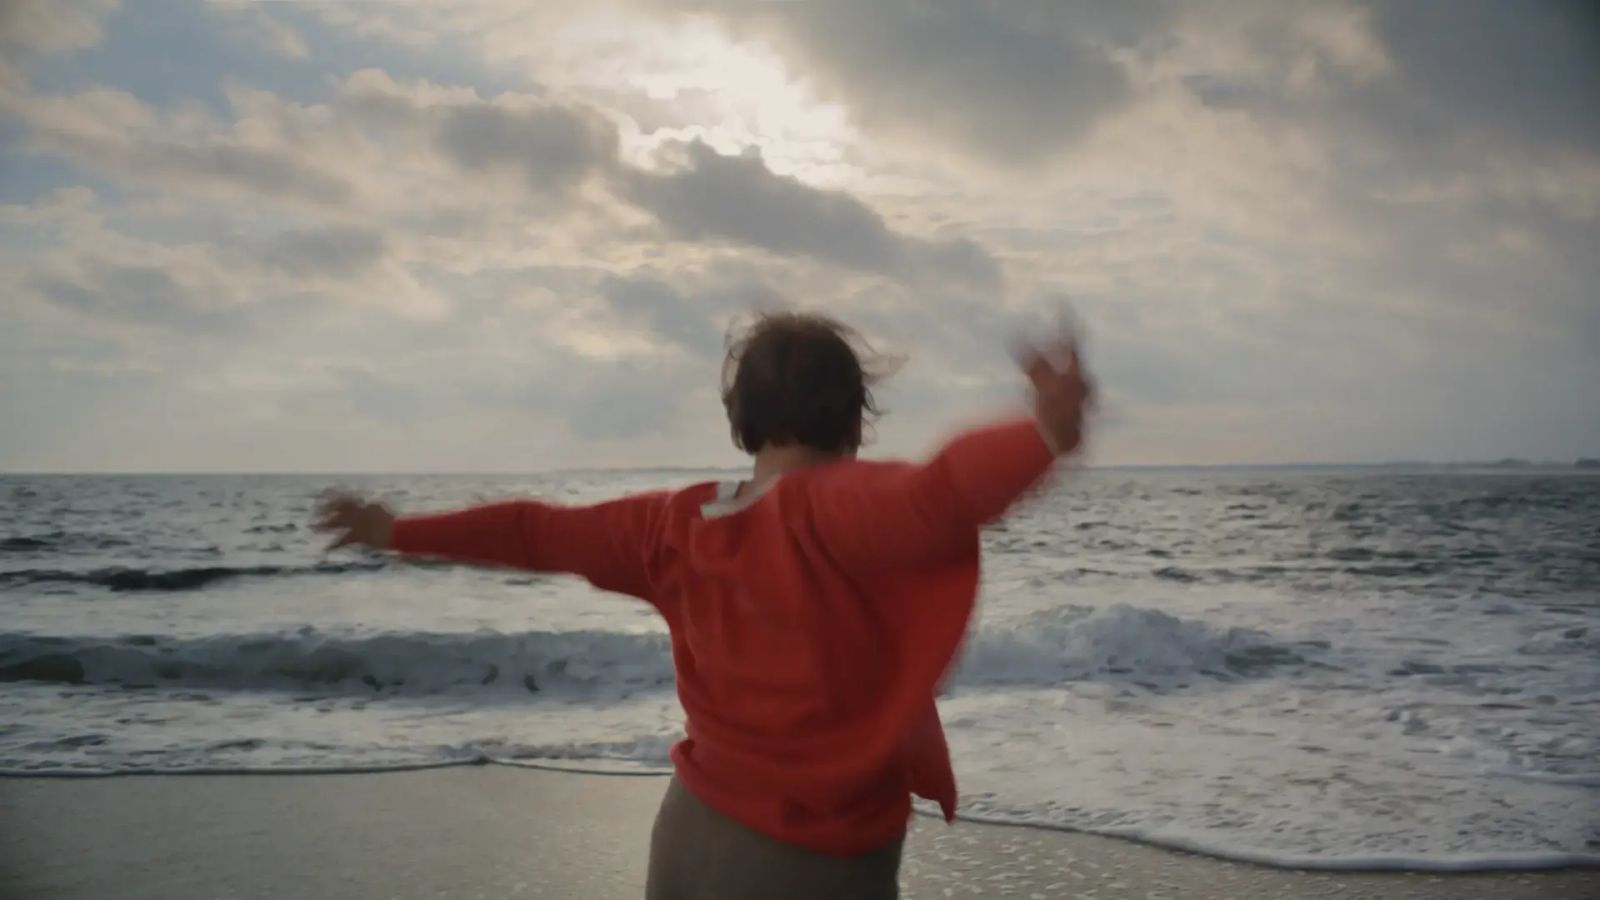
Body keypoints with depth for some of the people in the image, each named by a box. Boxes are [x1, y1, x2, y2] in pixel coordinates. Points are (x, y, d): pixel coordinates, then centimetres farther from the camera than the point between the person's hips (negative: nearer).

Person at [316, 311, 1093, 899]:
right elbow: (940, 496, -41)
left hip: (691, 832, 6)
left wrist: (400, 533, 22)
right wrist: (1047, 433, -56)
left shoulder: (676, 525, -2)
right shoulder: (833, 510, -20)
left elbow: (538, 532, 9)